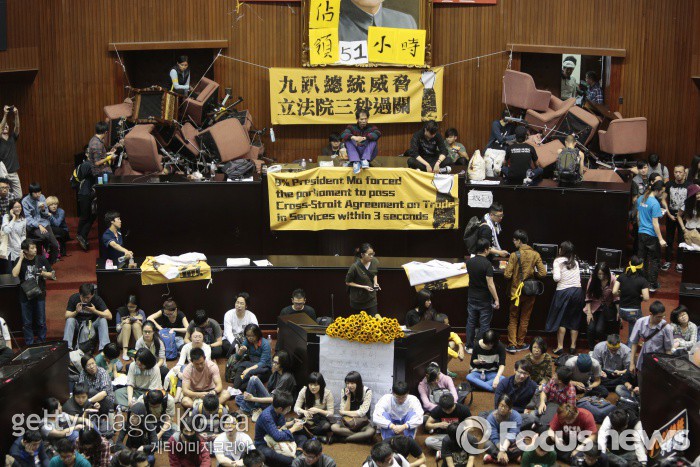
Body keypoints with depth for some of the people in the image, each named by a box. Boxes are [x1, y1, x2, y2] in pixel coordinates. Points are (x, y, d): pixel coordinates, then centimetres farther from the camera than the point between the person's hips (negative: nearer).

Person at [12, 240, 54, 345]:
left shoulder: (41, 259, -3)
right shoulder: (20, 261, -5)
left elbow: (52, 275, 4)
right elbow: (14, 274, -23)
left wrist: (43, 273, -17)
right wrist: (21, 259, -18)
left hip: (39, 294, 0)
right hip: (25, 296, 0)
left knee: (41, 322, 6)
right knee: (27, 323, 6)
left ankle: (41, 343, 19)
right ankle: (29, 344, 16)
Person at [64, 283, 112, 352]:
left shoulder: (97, 299, -17)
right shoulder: (73, 298, -16)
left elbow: (109, 316, -24)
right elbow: (67, 316, -18)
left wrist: (95, 311, -38)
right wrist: (76, 312, -38)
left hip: (92, 323, 0)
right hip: (78, 323, 0)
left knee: (103, 320, -29)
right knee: (70, 320, -31)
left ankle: (104, 348, -34)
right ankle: (67, 347, -34)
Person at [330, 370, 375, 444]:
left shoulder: (367, 392, -11)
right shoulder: (344, 391, -3)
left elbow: (362, 413, -15)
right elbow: (344, 411, -7)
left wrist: (343, 412, -8)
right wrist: (348, 397, -17)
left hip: (362, 422, -2)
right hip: (347, 422, 2)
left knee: (371, 431, -37)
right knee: (333, 427, -29)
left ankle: (342, 439, -27)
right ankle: (360, 436, -26)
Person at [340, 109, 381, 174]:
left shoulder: (371, 127, 4)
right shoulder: (352, 127, 6)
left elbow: (378, 134, -20)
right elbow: (343, 134, -15)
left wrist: (364, 138, -36)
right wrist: (353, 137, -37)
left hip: (368, 154, 0)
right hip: (355, 153, 0)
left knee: (373, 139, -21)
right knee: (348, 140, -22)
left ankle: (365, 160, -37)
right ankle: (355, 162, -41)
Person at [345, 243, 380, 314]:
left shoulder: (375, 262, -11)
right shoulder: (355, 267, -27)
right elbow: (348, 282, -14)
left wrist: (375, 283, -8)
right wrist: (363, 287, -21)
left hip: (371, 297, 4)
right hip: (358, 300, -4)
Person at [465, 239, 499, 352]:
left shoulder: (469, 262, -3)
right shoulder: (487, 264, -20)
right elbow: (490, 284, -22)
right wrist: (496, 300, -15)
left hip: (472, 298, 5)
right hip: (485, 300, -5)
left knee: (471, 322, 15)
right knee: (484, 325, 6)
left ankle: (469, 347, 21)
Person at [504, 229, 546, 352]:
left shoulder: (514, 255, -14)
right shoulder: (536, 255, -6)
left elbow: (507, 275, -15)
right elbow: (543, 273, -9)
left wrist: (507, 268, 6)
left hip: (517, 291, -2)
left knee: (513, 319, 10)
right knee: (525, 319, 15)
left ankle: (512, 345, 3)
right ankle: (520, 344, 22)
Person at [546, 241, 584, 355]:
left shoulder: (558, 261, -4)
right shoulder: (575, 262, 13)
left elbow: (557, 278, -12)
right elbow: (578, 276, 14)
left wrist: (553, 273, 7)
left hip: (564, 291, -4)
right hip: (578, 291, 4)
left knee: (561, 319, 4)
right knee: (574, 320, 11)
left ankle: (560, 346, 1)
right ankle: (573, 346, 11)